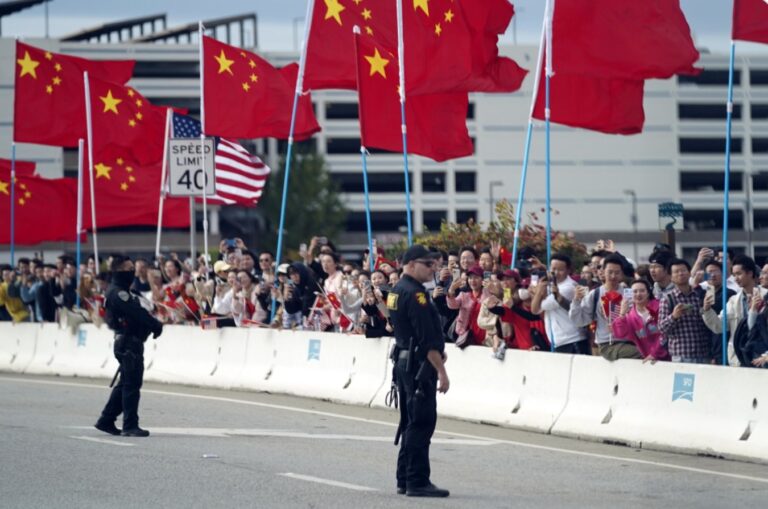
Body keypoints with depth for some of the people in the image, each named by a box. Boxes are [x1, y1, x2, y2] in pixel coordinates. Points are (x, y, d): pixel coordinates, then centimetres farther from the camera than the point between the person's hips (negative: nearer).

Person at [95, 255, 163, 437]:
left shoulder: (121, 292, 19)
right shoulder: (118, 293, -14)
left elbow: (137, 313, 17)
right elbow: (137, 313, -22)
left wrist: (154, 325, 5)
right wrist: (156, 325, -15)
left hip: (130, 342, 10)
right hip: (128, 342, -10)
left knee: (126, 384, 15)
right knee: (132, 384, -8)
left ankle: (106, 421, 19)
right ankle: (130, 425, -6)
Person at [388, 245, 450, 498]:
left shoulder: (396, 291, 15)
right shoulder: (415, 294, -16)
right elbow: (427, 338, -20)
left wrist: (437, 351, 15)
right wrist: (441, 371, -20)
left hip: (403, 361, 10)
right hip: (420, 366, -10)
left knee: (410, 422, 14)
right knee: (422, 423, -8)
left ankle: (404, 479, 18)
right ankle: (417, 481, -9)